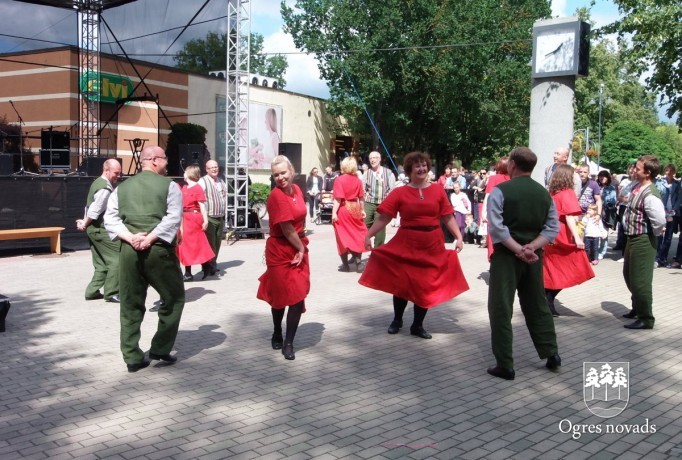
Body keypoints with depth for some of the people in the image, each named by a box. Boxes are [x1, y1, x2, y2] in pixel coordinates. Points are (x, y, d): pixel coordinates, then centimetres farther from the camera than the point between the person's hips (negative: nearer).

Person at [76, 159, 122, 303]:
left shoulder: (98, 183, 14)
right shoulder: (105, 188, -19)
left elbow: (90, 207, 16)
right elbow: (94, 211, -21)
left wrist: (85, 222, 7)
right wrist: (85, 224, -7)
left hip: (94, 229, 10)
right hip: (101, 230, -10)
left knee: (101, 263, 15)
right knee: (116, 260, -5)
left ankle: (92, 291, 18)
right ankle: (111, 293, -2)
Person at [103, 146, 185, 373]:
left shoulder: (122, 187, 14)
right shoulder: (168, 185, 1)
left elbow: (110, 219, 4)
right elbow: (173, 217, -13)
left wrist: (130, 237, -6)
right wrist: (151, 238, -14)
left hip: (129, 250, 4)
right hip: (159, 250, -4)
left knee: (131, 305, 10)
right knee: (174, 298, 12)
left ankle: (132, 357, 12)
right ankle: (160, 348, 11)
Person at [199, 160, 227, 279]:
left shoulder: (221, 181, 15)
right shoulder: (203, 182, -9)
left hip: (220, 218, 7)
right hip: (209, 218, -7)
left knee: (217, 243, 13)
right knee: (209, 244, -6)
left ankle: (212, 266, 25)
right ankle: (209, 268, -1)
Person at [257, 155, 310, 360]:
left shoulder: (296, 189, 4)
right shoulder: (276, 196, -19)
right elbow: (287, 229, -19)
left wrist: (302, 248, 4)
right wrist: (301, 249, -8)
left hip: (298, 248, 6)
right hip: (281, 251, -6)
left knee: (298, 296, 2)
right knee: (280, 296, 10)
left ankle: (288, 342, 11)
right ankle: (278, 334, 34)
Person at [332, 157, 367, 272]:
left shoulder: (339, 180, -9)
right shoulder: (358, 180, 3)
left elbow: (338, 198, -15)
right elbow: (361, 197, 5)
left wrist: (334, 212, -15)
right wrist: (362, 210, 15)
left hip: (343, 209, -3)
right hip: (355, 209, 4)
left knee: (343, 236, 6)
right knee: (357, 235, 11)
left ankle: (345, 264, 10)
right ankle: (358, 263, 6)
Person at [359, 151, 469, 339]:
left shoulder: (438, 190, 1)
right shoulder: (399, 192, -6)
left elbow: (448, 217, 3)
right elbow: (383, 218, -8)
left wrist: (459, 237, -4)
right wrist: (368, 235, -15)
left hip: (432, 246, 2)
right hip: (405, 245, -2)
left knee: (426, 285, 10)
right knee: (402, 283, 9)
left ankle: (418, 325, 26)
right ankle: (397, 320, 32)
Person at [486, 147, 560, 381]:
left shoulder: (500, 191, -10)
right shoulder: (544, 193, 7)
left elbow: (496, 227, -20)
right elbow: (553, 228, 1)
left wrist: (518, 249, -18)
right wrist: (531, 247, -10)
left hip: (506, 255, -5)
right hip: (534, 256, 6)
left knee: (501, 309, 1)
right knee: (537, 305, 19)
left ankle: (505, 365, 2)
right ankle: (551, 353, 25)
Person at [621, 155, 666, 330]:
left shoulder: (650, 195, -25)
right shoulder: (637, 186, 4)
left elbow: (660, 220, -34)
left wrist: (655, 233, -14)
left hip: (643, 241, -10)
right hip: (632, 238, 10)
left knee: (640, 281, -3)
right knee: (629, 275, 24)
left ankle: (646, 319, 10)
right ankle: (637, 308, 42)